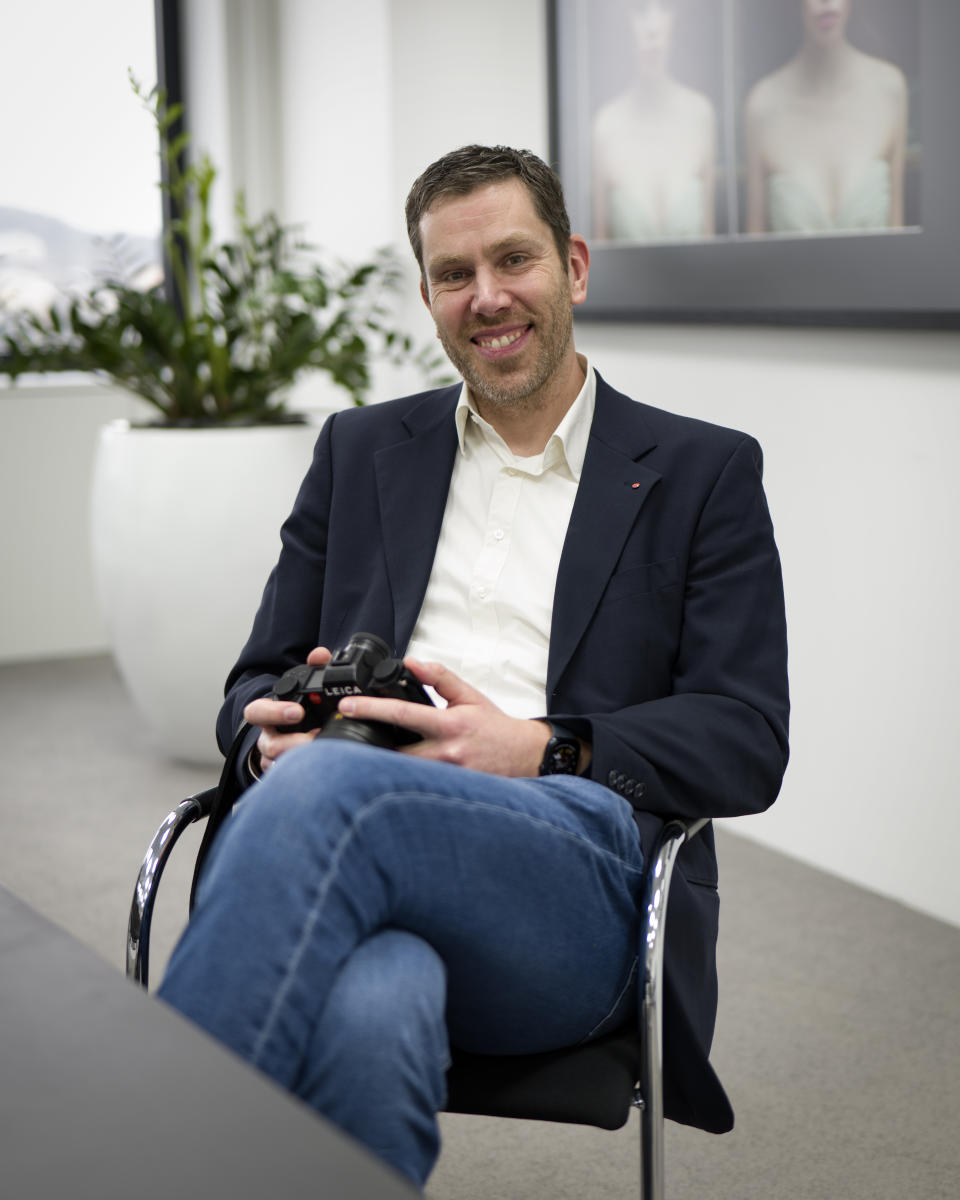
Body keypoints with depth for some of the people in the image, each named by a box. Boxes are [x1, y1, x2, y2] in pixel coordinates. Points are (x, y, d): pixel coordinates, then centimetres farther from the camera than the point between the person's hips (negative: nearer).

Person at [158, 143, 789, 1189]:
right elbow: (258, 679, 23)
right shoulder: (361, 451, 24)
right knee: (368, 1019, -39)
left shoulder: (703, 473, 15)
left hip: (579, 883, -1)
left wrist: (537, 751, -12)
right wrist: (274, 727, -4)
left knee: (330, 788, -36)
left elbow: (749, 743, 5)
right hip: (371, 864, 2)